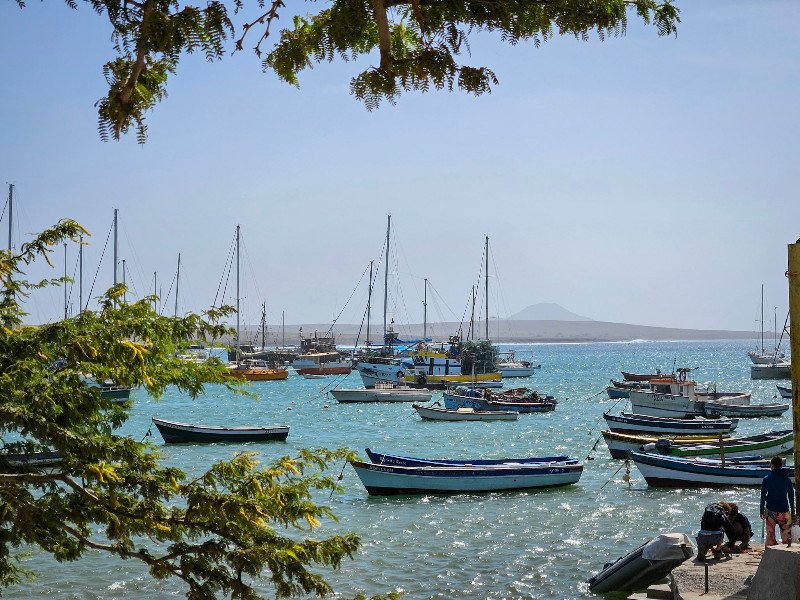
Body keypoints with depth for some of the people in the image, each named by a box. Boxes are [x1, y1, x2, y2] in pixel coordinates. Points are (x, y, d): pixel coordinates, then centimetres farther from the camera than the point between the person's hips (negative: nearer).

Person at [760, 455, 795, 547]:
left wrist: (761, 510, 6)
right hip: (784, 512, 1)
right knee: (786, 536, 5)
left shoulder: (767, 479, -2)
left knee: (770, 535, 7)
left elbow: (763, 496, -1)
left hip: (770, 511, -1)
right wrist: (793, 513, 12)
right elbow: (791, 497, 6)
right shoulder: (787, 480, 3)